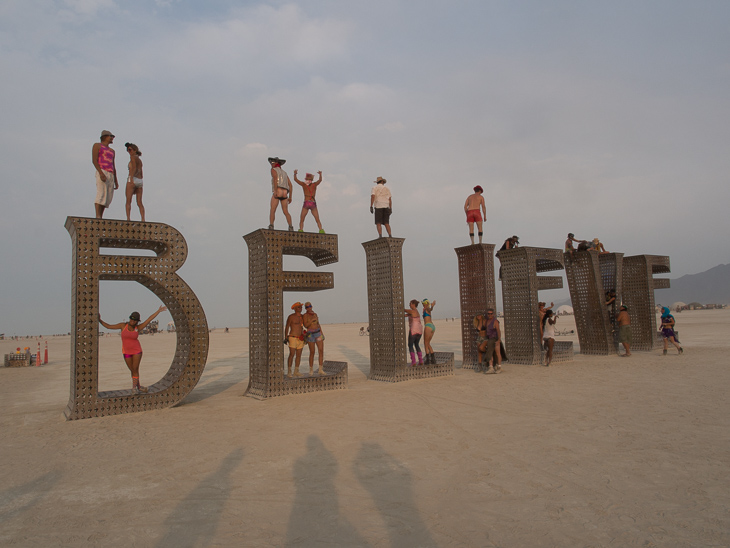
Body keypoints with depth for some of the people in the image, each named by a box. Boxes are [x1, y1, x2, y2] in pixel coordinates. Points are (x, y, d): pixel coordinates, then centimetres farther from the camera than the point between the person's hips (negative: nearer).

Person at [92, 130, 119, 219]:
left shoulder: (112, 151, 26)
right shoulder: (97, 145, 7)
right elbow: (94, 160, -5)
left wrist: (116, 181, 16)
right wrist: (101, 173, -20)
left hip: (111, 175, 7)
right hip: (102, 173, -7)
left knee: (108, 198, -1)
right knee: (101, 195, -20)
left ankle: (100, 218, 1)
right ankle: (98, 217, -26)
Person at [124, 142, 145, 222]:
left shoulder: (133, 157, 1)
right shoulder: (140, 160, 23)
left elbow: (134, 168, -15)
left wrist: (131, 179, -25)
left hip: (133, 179, -7)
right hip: (140, 180, 7)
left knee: (128, 201, -7)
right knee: (139, 202, 3)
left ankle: (128, 218, -16)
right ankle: (143, 219, -8)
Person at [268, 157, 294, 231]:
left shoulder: (273, 170, 10)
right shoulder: (284, 173, 29)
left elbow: (275, 178, -12)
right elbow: (290, 185, 20)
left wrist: (275, 191, -20)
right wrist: (290, 197, 18)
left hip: (277, 193, -5)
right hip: (285, 194, 5)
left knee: (272, 211, -6)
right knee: (286, 212, 2)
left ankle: (271, 227, -23)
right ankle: (291, 227, -16)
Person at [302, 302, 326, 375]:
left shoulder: (315, 314, 13)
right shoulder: (305, 315, -5)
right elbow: (305, 325, -17)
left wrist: (322, 333, 10)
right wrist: (312, 320, -24)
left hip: (318, 334, 5)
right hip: (310, 335, -5)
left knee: (321, 351, -5)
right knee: (312, 352, 0)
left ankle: (320, 370, -2)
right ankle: (311, 370, 15)